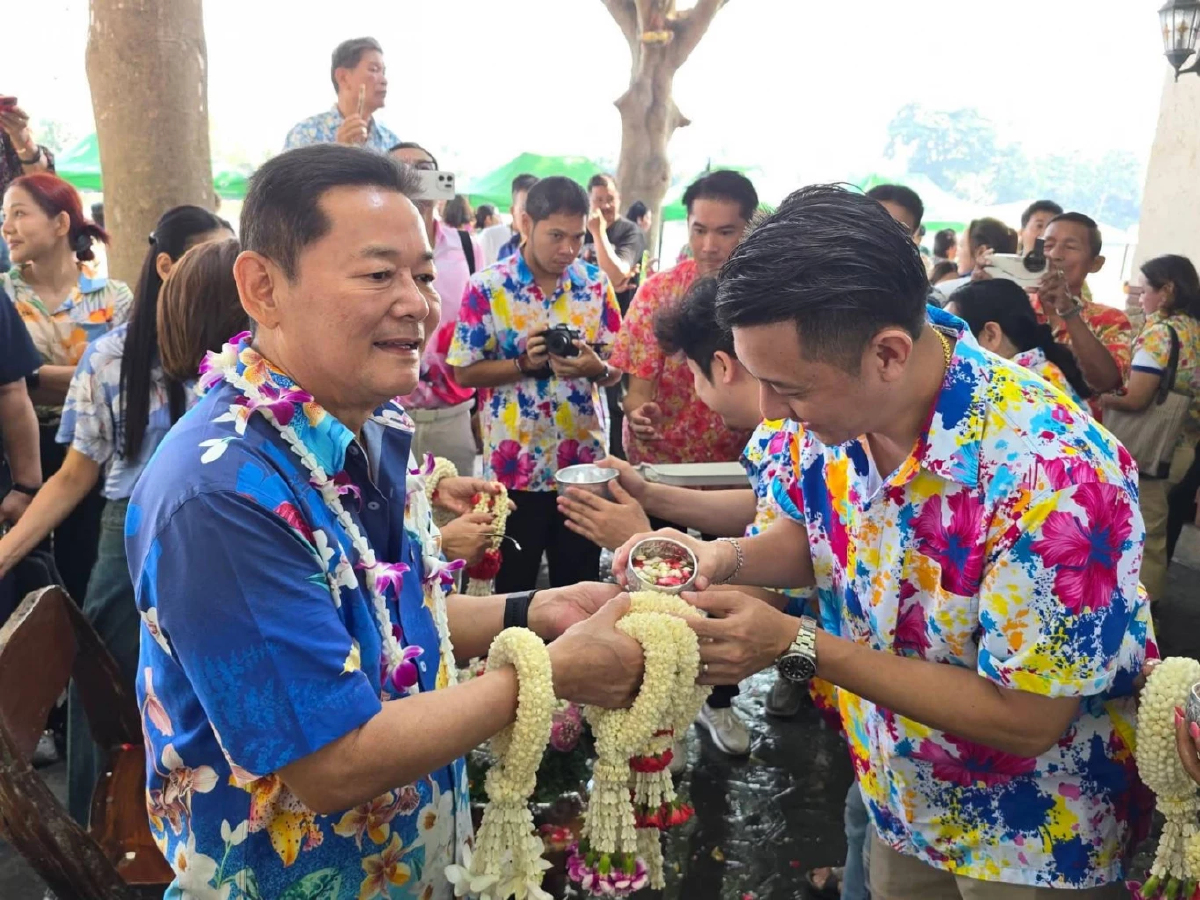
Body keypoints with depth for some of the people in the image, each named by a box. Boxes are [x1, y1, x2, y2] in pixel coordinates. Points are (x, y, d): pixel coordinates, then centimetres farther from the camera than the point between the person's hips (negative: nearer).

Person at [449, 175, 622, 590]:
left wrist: (596, 368, -19)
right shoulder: (487, 287, -9)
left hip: (584, 461, 3)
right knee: (513, 587, 11)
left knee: (581, 587, 15)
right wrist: (525, 363, -20)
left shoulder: (596, 284, 1)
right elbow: (466, 372, -6)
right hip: (514, 466, -3)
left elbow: (616, 369, 3)